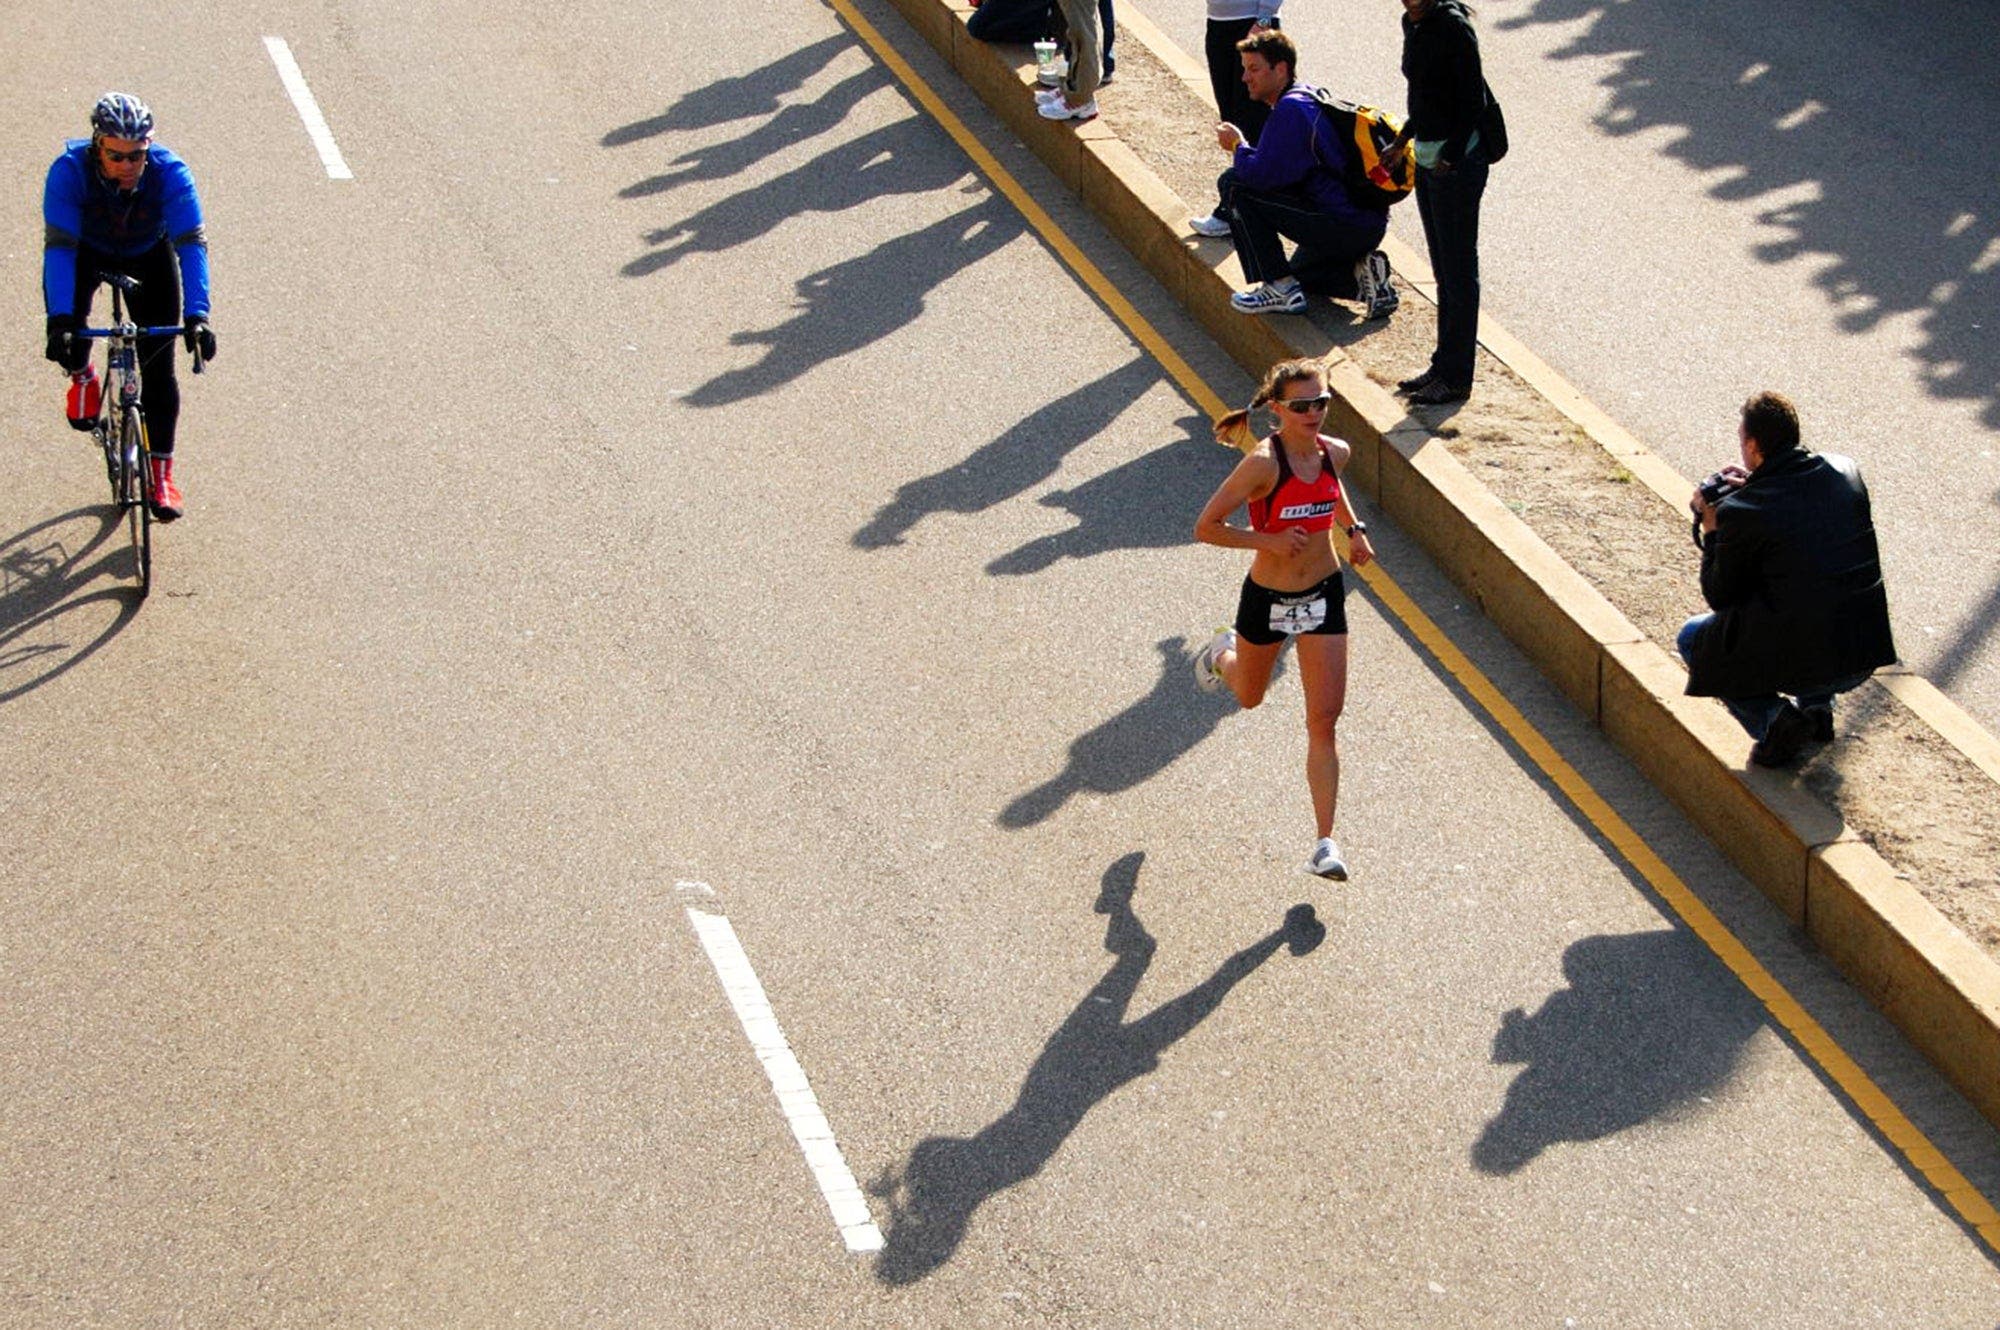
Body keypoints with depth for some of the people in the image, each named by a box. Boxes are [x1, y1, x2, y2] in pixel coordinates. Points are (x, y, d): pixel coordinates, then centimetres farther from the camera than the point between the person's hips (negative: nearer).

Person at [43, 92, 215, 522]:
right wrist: (60, 320, -49)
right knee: (68, 321, -24)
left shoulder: (170, 172, -34)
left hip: (150, 254, 0)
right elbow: (59, 245, -38)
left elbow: (191, 244, -37)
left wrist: (196, 316, -50)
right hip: (88, 251, 0)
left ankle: (161, 471, 2)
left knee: (158, 366, -9)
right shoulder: (69, 171, -34)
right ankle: (81, 374, 12)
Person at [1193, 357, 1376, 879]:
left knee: (1324, 722, -4)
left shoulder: (1335, 452, -7)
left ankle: (1325, 842, 0)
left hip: (1323, 596, 3)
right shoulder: (1263, 463, -24)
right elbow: (1206, 527, -21)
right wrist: (1269, 540, -28)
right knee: (1249, 697, 24)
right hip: (1267, 597, -3)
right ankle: (1223, 653, 61)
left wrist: (1354, 528, 6)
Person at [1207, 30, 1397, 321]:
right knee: (1301, 272, 37)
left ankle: (1279, 287, -8)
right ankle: (1361, 274, 10)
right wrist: (1244, 149, 13)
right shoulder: (1310, 96, 17)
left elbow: (1262, 174, -21)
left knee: (1234, 184, -7)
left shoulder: (1291, 109, -16)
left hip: (1342, 225, -11)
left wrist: (1238, 147, -3)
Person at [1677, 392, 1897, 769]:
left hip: (1797, 663, -6)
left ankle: (1773, 718, 0)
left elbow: (1720, 597, -2)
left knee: (1693, 637, 19)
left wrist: (1710, 530, 9)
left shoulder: (1740, 511, -15)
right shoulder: (1845, 470, 0)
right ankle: (1817, 707, 25)